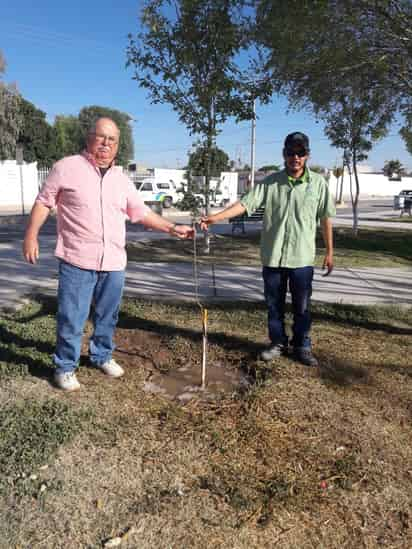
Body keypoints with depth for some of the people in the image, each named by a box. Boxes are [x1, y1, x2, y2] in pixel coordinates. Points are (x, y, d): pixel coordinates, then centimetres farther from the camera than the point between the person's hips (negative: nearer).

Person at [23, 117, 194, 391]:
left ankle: (102, 356, 35)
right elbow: (44, 201, 1)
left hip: (114, 263, 5)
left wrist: (173, 228, 11)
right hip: (77, 261, -4)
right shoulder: (68, 167, -2)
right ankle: (65, 367, 19)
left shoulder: (122, 179, 12)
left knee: (107, 317, 16)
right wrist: (32, 235, -6)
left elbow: (142, 212, 16)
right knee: (72, 318, 1)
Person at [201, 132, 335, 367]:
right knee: (274, 305, 12)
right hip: (273, 257, 1)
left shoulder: (318, 183, 0)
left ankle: (302, 346, 25)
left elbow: (326, 218, 5)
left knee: (302, 306, 8)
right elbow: (245, 204, -8)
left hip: (302, 258, -1)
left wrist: (330, 252, 6)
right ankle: (278, 343, 30)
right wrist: (215, 217, -20)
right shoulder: (270, 182, -1)